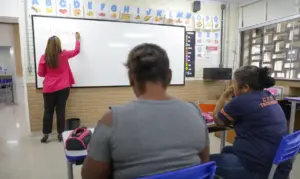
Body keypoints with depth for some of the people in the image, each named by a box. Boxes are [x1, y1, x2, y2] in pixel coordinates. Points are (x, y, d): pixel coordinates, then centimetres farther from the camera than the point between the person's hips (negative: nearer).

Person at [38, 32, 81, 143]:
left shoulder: (44, 57, -4)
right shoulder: (64, 55, -4)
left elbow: (41, 74, 2)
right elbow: (77, 51, 14)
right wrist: (77, 39, 27)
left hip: (49, 89, 0)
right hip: (63, 88, 0)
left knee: (48, 111, 10)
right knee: (61, 110, 5)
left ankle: (46, 134, 17)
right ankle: (60, 134, 13)